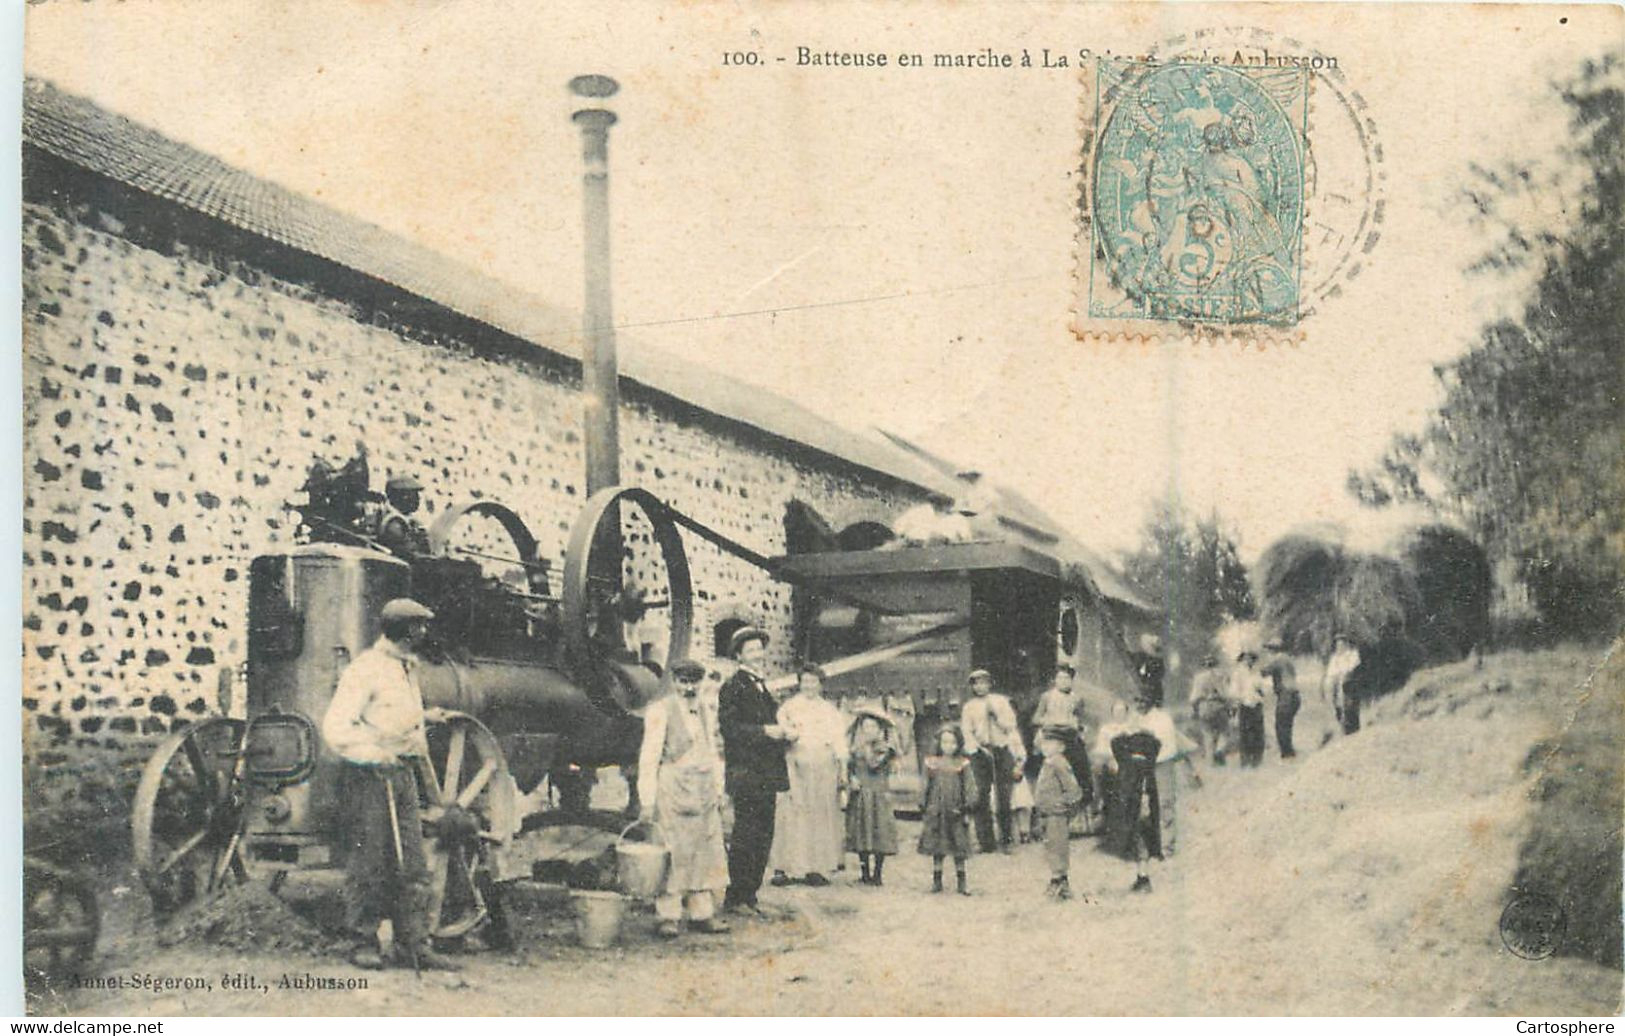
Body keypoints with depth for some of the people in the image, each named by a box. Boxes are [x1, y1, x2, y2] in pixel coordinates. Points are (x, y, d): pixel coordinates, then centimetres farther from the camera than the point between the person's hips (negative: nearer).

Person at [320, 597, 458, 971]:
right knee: (370, 865, 0)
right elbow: (335, 729, -18)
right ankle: (367, 942, 11)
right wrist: (375, 753, -23)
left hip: (403, 773, 8)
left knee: (412, 863, 5)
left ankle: (413, 943, 8)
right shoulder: (365, 670, -12)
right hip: (367, 777, -8)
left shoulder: (408, 667, 15)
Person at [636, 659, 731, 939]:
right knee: (672, 854, -6)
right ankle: (669, 917, 1)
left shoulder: (707, 713, 15)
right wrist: (647, 801, -12)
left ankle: (702, 913, 13)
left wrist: (718, 791, 14)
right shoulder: (660, 711, -4)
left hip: (704, 794, 6)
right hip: (672, 791, -6)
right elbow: (649, 758, -7)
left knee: (707, 852, 5)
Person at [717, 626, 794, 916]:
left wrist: (784, 735, 9)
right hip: (746, 774, -9)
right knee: (745, 837, -6)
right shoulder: (733, 686, -8)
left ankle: (749, 895, 16)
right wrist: (764, 731, -22)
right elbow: (729, 727, -16)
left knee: (763, 837, 10)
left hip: (766, 775, 9)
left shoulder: (762, 686, 19)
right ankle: (736, 898, 0)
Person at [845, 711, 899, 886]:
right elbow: (850, 768, 11)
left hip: (879, 795, -3)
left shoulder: (885, 747, -2)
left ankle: (876, 874, 1)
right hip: (859, 796, 3)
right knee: (861, 832, 4)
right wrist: (852, 780, -7)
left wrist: (867, 747, -11)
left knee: (880, 830, -6)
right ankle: (865, 873, 13)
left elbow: (874, 764, -16)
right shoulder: (856, 749, 10)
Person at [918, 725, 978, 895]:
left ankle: (962, 881, 7)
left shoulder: (963, 765, 0)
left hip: (955, 813, -2)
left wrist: (967, 806, -13)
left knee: (959, 849, 0)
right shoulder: (931, 764, 6)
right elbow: (925, 789, 11)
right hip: (935, 812, 2)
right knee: (936, 848, 6)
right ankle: (936, 880, 15)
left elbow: (970, 788, 0)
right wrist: (923, 810, 8)